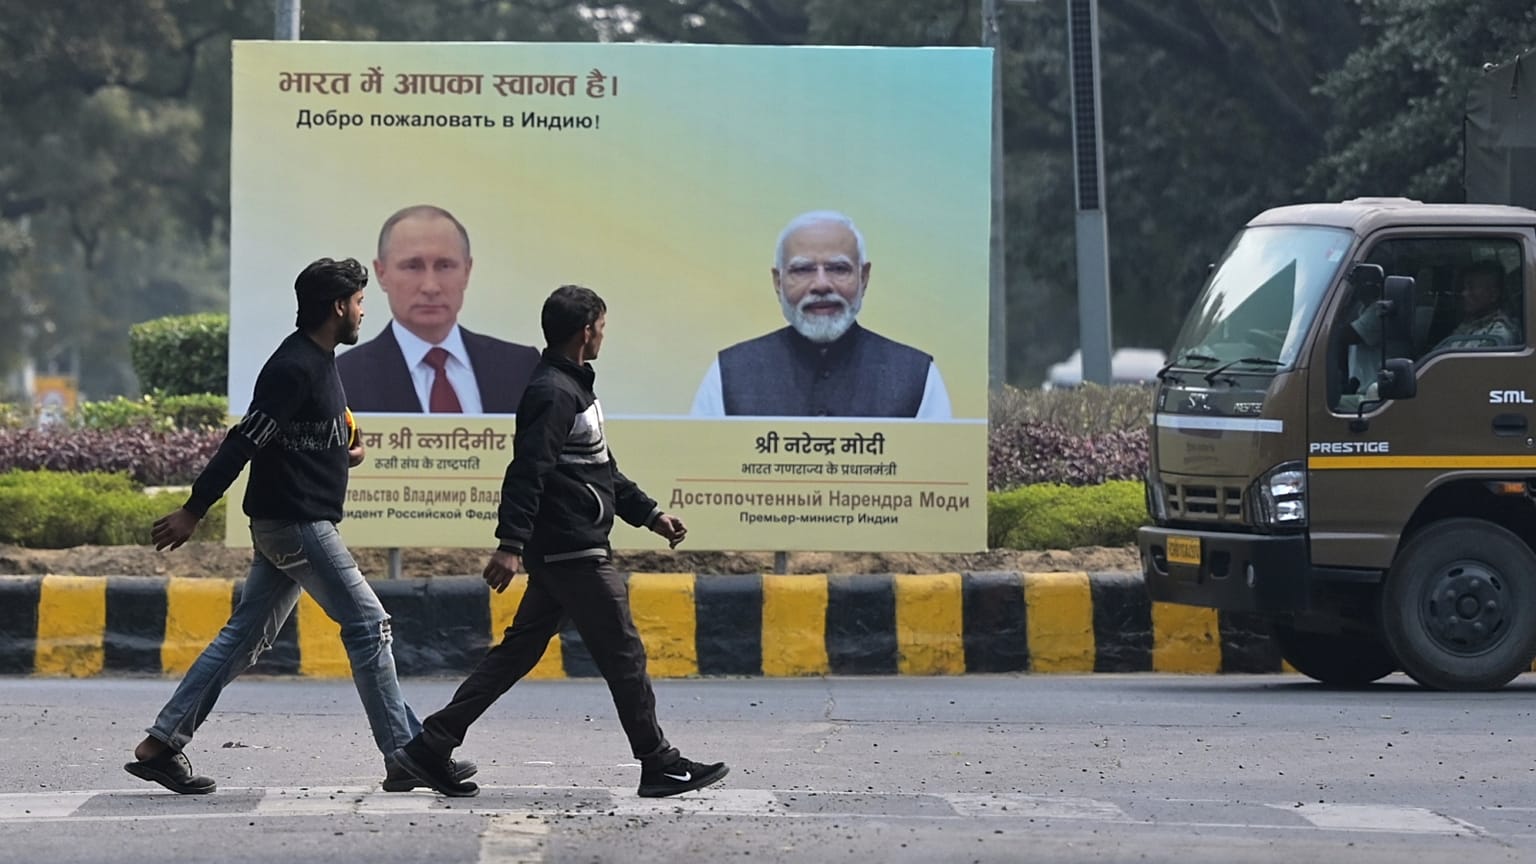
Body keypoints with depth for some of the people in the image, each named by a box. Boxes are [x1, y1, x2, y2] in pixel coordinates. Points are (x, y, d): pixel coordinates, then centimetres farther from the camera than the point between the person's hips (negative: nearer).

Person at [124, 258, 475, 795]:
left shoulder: (317, 362, 16)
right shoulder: (295, 368, -17)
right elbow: (244, 441, -20)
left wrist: (343, 452, 8)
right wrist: (194, 512, -21)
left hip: (283, 524, 10)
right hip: (296, 524, -10)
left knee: (246, 635, 9)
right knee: (367, 624, -7)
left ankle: (161, 745, 9)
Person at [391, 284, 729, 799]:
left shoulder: (572, 388, 19)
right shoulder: (554, 393, -15)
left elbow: (601, 469, 28)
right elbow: (527, 472, -24)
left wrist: (649, 514, 27)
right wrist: (510, 544, -31)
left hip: (563, 552, 11)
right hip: (572, 550, -11)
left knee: (519, 650, 10)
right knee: (623, 654, -2)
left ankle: (431, 746, 9)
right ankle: (659, 766, 6)